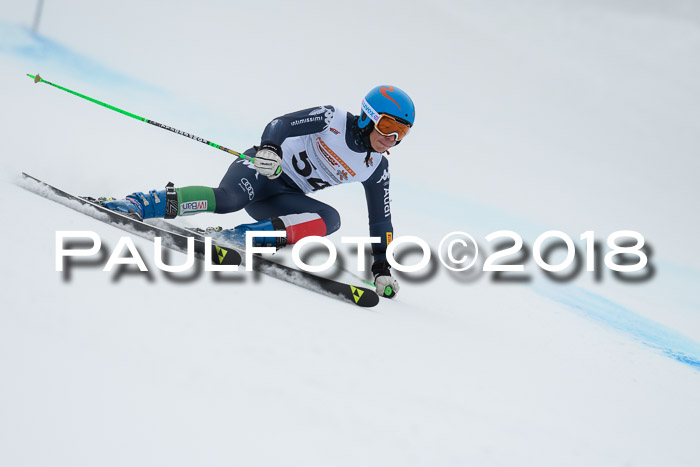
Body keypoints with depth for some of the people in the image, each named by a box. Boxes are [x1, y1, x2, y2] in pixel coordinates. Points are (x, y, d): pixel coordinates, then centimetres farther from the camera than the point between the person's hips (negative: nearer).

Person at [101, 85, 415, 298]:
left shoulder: (376, 169, 4)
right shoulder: (333, 120, -11)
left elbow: (380, 219, 11)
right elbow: (282, 124, -20)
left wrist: (381, 266, 5)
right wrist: (269, 147, -43)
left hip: (284, 198, 5)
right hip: (261, 170, -5)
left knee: (330, 220, -25)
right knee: (227, 199, -36)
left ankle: (240, 237, -32)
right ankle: (141, 205, -30)